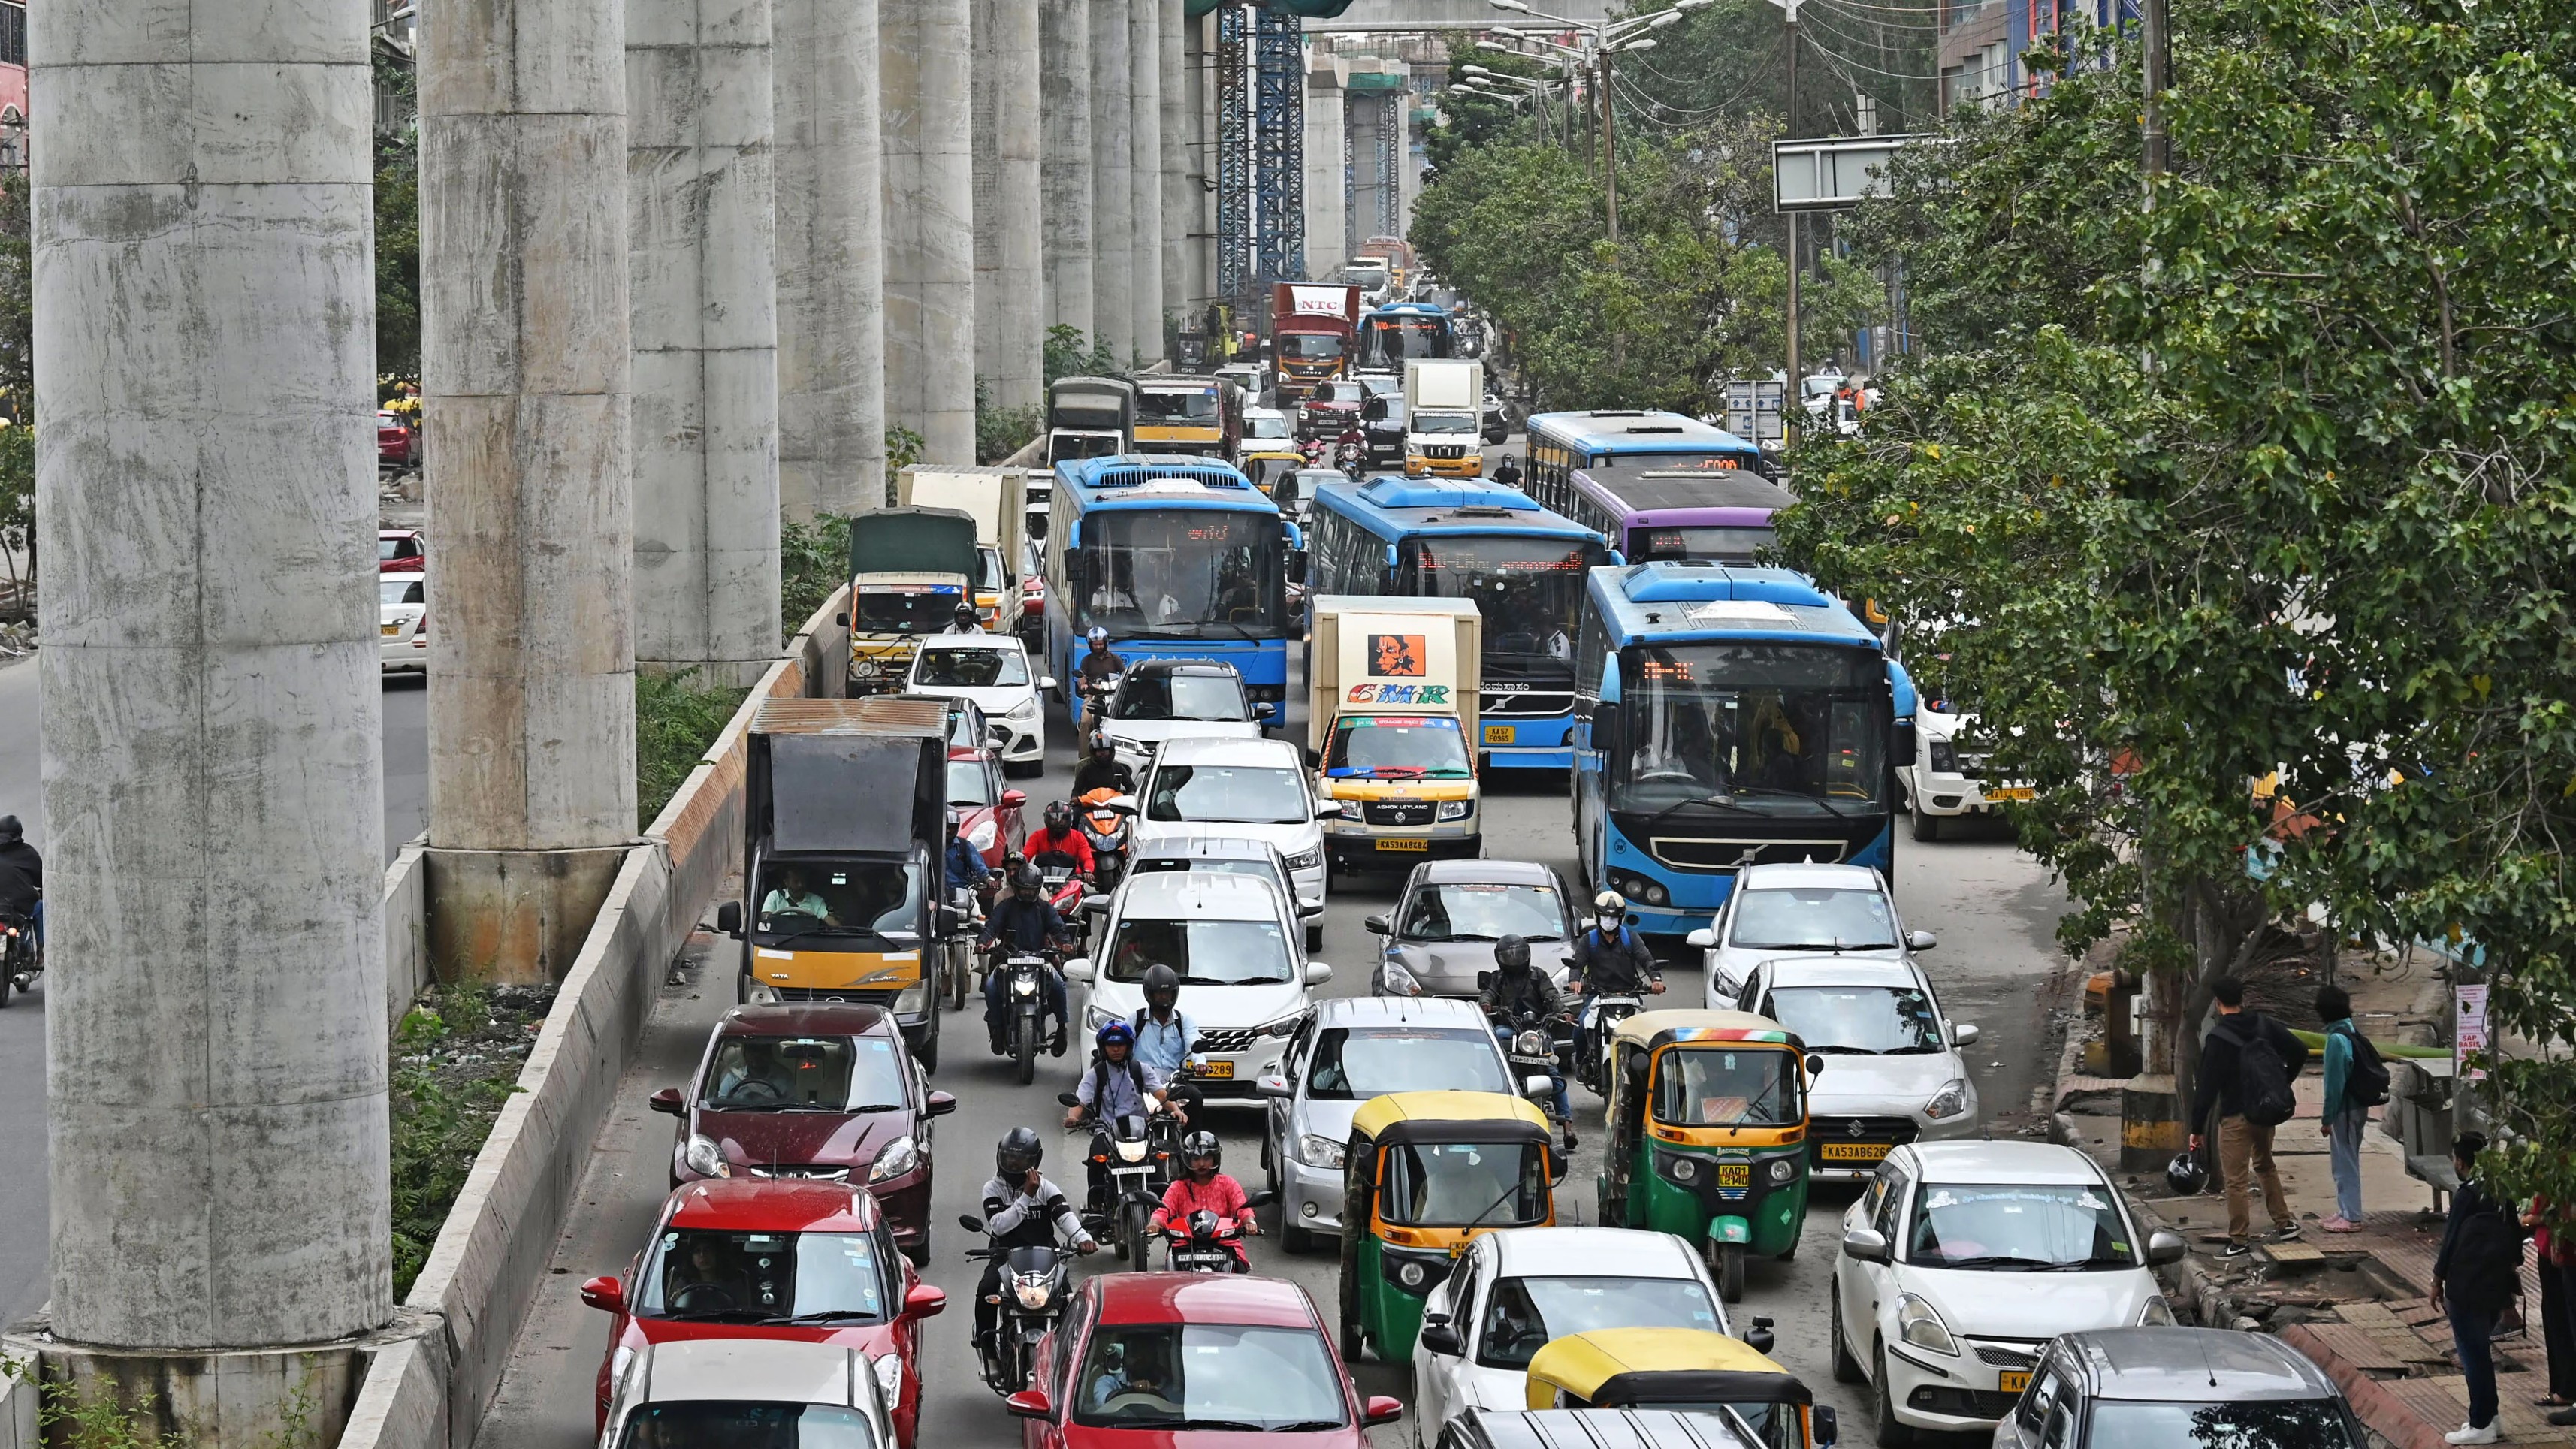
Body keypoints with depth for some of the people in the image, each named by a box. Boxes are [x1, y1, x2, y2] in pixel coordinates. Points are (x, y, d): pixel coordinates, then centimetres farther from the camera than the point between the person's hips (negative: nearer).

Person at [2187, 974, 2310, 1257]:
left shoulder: (2217, 1039, -16)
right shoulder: (2264, 1025, 0)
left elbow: (2207, 1086, -16)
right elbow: (2299, 1052, 5)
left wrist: (2197, 1128, -10)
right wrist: (2282, 1085, 17)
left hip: (2235, 1118, -6)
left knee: (2236, 1180, 1)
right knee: (2265, 1166, 26)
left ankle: (2240, 1240, 3)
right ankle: (2284, 1224, 27)